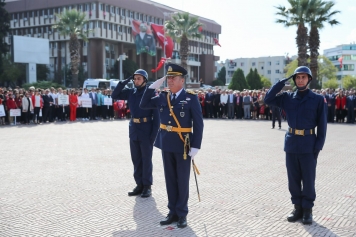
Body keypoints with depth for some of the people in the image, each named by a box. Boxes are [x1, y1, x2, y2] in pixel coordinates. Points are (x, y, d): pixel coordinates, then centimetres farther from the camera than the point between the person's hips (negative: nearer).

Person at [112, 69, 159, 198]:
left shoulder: (151, 93, -8)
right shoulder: (131, 92, 6)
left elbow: (156, 115, -10)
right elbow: (114, 95, 7)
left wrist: (154, 134, -15)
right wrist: (124, 82, -3)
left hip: (146, 131, -5)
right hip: (133, 130, 5)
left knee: (146, 159, 3)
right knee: (136, 159, 10)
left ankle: (147, 186, 11)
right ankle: (139, 184, 20)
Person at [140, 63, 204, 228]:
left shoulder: (191, 98, -8)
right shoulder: (163, 97, 7)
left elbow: (198, 124, -10)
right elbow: (144, 105, 11)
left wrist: (195, 146, -15)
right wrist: (152, 87, 0)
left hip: (183, 145, -5)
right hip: (166, 144, 5)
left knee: (182, 180, 5)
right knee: (170, 180, 11)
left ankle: (182, 214, 17)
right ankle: (173, 212, 22)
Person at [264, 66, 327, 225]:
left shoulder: (318, 99, -1)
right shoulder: (287, 97, 7)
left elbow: (322, 125, -2)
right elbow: (268, 99, 0)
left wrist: (318, 146, -10)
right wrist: (282, 82, -4)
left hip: (308, 145, -3)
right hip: (291, 144, 3)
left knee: (308, 180, 4)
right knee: (293, 179, 9)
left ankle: (307, 210, 15)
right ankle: (298, 208, 21)